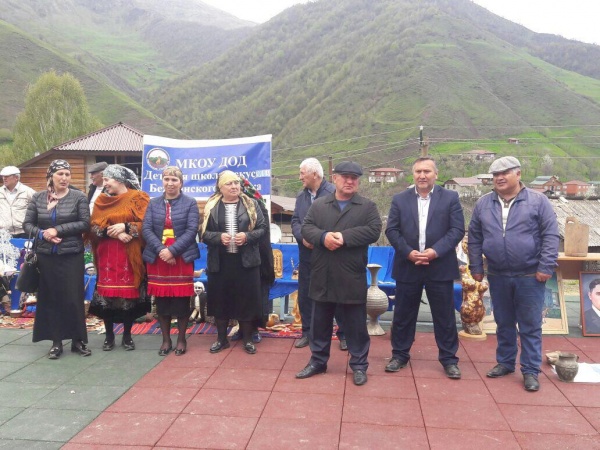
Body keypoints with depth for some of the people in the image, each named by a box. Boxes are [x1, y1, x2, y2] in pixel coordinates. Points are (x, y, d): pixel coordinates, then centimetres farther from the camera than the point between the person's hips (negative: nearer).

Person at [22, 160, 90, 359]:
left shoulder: (79, 197, -2)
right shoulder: (37, 198, 5)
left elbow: (85, 223, -9)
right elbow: (27, 224, 6)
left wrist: (58, 230, -15)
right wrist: (42, 234, -13)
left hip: (72, 255, -2)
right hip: (46, 256, 2)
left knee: (73, 298, 0)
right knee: (50, 298, 6)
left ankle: (78, 340, 14)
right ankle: (56, 342, 17)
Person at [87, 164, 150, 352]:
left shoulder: (138, 198, 2)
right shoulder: (101, 201, 11)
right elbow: (94, 228, 2)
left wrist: (125, 226, -17)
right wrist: (113, 232, -13)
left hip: (130, 255, -2)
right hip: (107, 254, 3)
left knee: (129, 294, 0)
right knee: (106, 294, 0)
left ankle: (127, 335, 14)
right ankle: (109, 336, 14)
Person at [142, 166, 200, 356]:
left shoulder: (190, 203, 2)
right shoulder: (153, 203, 10)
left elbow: (192, 230, -8)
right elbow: (146, 229, 0)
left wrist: (172, 250, -17)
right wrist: (160, 250, -15)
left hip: (182, 258, -2)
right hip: (157, 258, 3)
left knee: (181, 301, 3)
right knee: (161, 301, 7)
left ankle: (181, 339, 18)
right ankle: (166, 340, 21)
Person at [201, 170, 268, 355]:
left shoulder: (251, 204, 4)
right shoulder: (212, 206, 3)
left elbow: (262, 227, 2)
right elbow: (204, 233, 3)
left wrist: (247, 236, -15)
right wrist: (219, 237, -15)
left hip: (246, 260, 0)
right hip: (219, 262, 1)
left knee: (247, 298, 5)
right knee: (220, 298, 9)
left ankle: (247, 339, 20)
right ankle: (221, 338, 25)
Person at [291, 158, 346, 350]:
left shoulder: (333, 193, -11)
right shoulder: (301, 195, 12)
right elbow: (295, 221, 9)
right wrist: (303, 238, -10)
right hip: (307, 254, 6)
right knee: (304, 295, 12)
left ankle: (343, 334, 18)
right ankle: (307, 332, 26)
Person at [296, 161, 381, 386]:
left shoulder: (367, 206, 2)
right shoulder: (319, 204, 9)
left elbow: (373, 230, -12)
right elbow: (306, 227, 0)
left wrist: (344, 237, -20)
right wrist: (323, 237, -20)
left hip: (352, 276, -2)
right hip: (323, 276, 3)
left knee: (356, 324, 7)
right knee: (320, 322, 14)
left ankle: (359, 365, 21)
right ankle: (318, 361, 29)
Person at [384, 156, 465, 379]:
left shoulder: (450, 198, 2)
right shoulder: (400, 199, 6)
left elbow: (457, 230, -5)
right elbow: (391, 230, 1)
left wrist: (436, 251, -16)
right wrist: (408, 252, -13)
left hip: (440, 267, -1)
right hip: (407, 267, 1)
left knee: (445, 316, 7)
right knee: (403, 315, 10)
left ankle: (449, 359, 21)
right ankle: (399, 355, 25)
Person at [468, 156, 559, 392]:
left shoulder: (538, 201, -4)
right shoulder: (483, 204, 4)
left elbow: (550, 236, -7)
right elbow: (474, 238, 8)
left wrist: (546, 267, -13)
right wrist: (476, 267, 4)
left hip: (529, 276, -3)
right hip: (497, 276, 3)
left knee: (530, 327, 4)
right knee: (504, 324, 15)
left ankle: (531, 371, 15)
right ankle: (505, 362, 30)